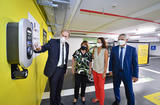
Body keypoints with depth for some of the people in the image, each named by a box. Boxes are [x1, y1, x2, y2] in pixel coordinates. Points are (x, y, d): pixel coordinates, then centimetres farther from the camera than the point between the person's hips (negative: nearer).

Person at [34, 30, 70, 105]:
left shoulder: (67, 45, 5)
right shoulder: (53, 41, -10)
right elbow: (44, 47, -23)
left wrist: (65, 68, 13)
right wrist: (38, 49, -46)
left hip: (62, 69, 5)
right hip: (54, 70, -5)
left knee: (59, 88, 23)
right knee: (53, 89, 11)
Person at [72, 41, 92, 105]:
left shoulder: (89, 54, -1)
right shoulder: (77, 52, -4)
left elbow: (90, 62, 6)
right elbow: (73, 60, 2)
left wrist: (90, 69, 7)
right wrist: (73, 68, 2)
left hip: (85, 72, 1)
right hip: (77, 71, -1)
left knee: (84, 85, 16)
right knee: (77, 85, 6)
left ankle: (83, 96, 41)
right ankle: (75, 98, 31)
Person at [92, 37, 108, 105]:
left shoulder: (105, 50, -13)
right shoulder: (94, 49, -1)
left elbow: (106, 62, -12)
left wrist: (104, 72, -12)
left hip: (101, 71, -4)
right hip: (95, 70, 5)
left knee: (101, 87, 5)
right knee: (96, 86, 18)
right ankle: (97, 98, 40)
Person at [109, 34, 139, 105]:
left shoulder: (132, 49, -6)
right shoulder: (114, 49, -2)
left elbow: (135, 63, -6)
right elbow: (111, 60, 3)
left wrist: (135, 75, -7)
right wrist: (110, 69, 3)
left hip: (127, 73, -2)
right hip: (116, 72, 3)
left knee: (129, 91, 9)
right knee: (116, 88, 19)